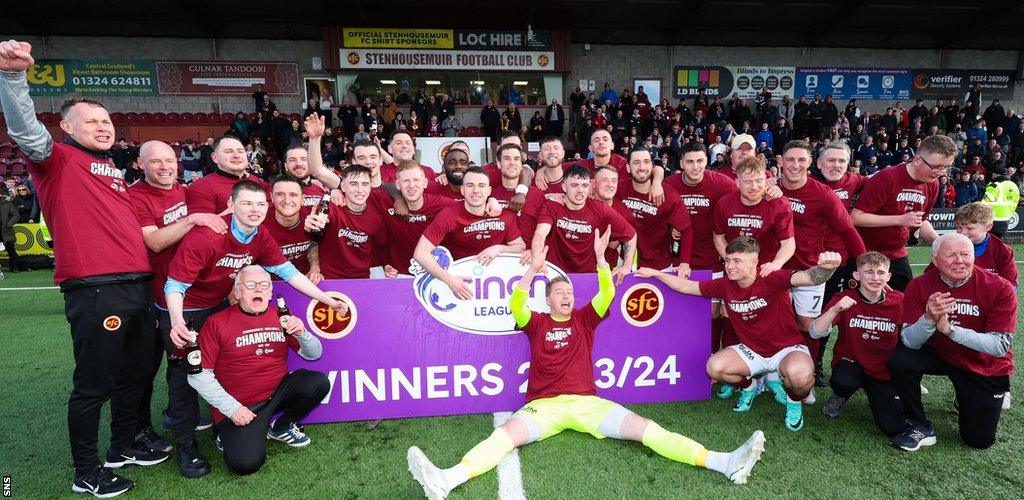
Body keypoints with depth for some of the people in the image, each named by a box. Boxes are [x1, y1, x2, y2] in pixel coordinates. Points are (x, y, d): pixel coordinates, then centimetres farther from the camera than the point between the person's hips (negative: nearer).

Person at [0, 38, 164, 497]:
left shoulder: (115, 172, 22)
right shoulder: (59, 159, 1)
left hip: (139, 287, 8)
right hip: (96, 292, -8)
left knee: (135, 373, 18)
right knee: (94, 385, 1)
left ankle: (123, 449, 36)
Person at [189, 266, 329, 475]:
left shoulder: (281, 317, 3)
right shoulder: (217, 323, -9)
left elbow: (314, 355, 6)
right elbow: (198, 375, -11)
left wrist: (301, 333, -16)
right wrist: (232, 408, -14)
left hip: (277, 392, 4)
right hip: (239, 407, -4)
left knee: (319, 383, -18)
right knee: (246, 463, -23)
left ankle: (282, 427, 9)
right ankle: (230, 435, 14)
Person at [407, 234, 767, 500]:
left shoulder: (585, 319, 15)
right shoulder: (536, 323, 12)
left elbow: (608, 294, 1)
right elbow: (515, 305, -8)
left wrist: (600, 257, -13)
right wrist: (533, 270, -20)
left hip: (586, 401, 1)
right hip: (543, 404, -1)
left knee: (644, 428, -14)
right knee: (507, 433, -28)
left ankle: (724, 463, -24)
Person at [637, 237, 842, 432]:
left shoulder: (771, 280, -22)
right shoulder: (725, 285, -7)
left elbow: (807, 277, -41)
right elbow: (686, 287, 3)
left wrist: (825, 268, -63)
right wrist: (655, 273, 1)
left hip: (787, 348, -4)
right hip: (752, 350, 4)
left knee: (799, 375, -37)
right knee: (715, 367, -20)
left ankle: (795, 402, 3)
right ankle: (749, 387, 15)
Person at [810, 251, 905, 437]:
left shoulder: (899, 301, -7)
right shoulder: (844, 299, -12)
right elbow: (815, 333, -22)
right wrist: (835, 309, -36)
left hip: (885, 371, 2)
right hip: (851, 362, -1)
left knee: (893, 428, -12)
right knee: (843, 382, -36)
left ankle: (875, 396, 21)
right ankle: (841, 396, 2)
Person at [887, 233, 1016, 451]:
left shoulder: (1000, 289, -21)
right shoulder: (919, 286, -18)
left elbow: (1001, 346, -26)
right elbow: (910, 343, -22)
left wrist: (951, 329, -39)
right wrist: (929, 318, -43)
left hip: (985, 368, -1)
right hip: (937, 354, 1)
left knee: (979, 440, 3)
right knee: (899, 360, -30)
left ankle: (993, 399, 37)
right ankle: (920, 427, -9)